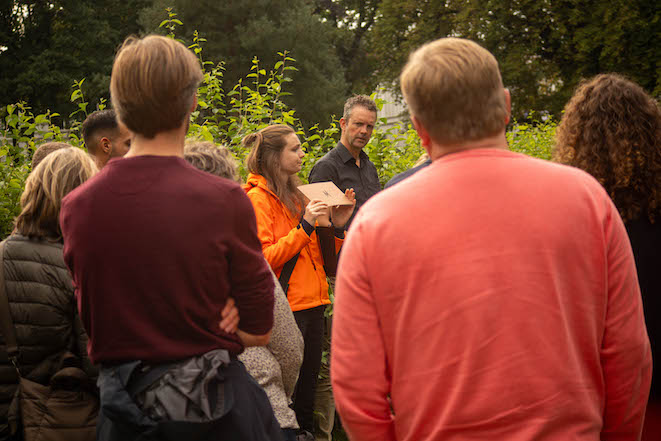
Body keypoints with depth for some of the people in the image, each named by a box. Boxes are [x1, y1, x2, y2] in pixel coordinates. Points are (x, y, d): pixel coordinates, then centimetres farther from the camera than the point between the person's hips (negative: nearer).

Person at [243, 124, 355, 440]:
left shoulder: (295, 195, 17)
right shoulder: (258, 198, -7)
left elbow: (319, 255, 20)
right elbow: (264, 258, -17)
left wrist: (337, 225, 2)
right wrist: (305, 226, -20)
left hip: (312, 303, 8)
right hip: (285, 306, -8)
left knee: (308, 381, 13)